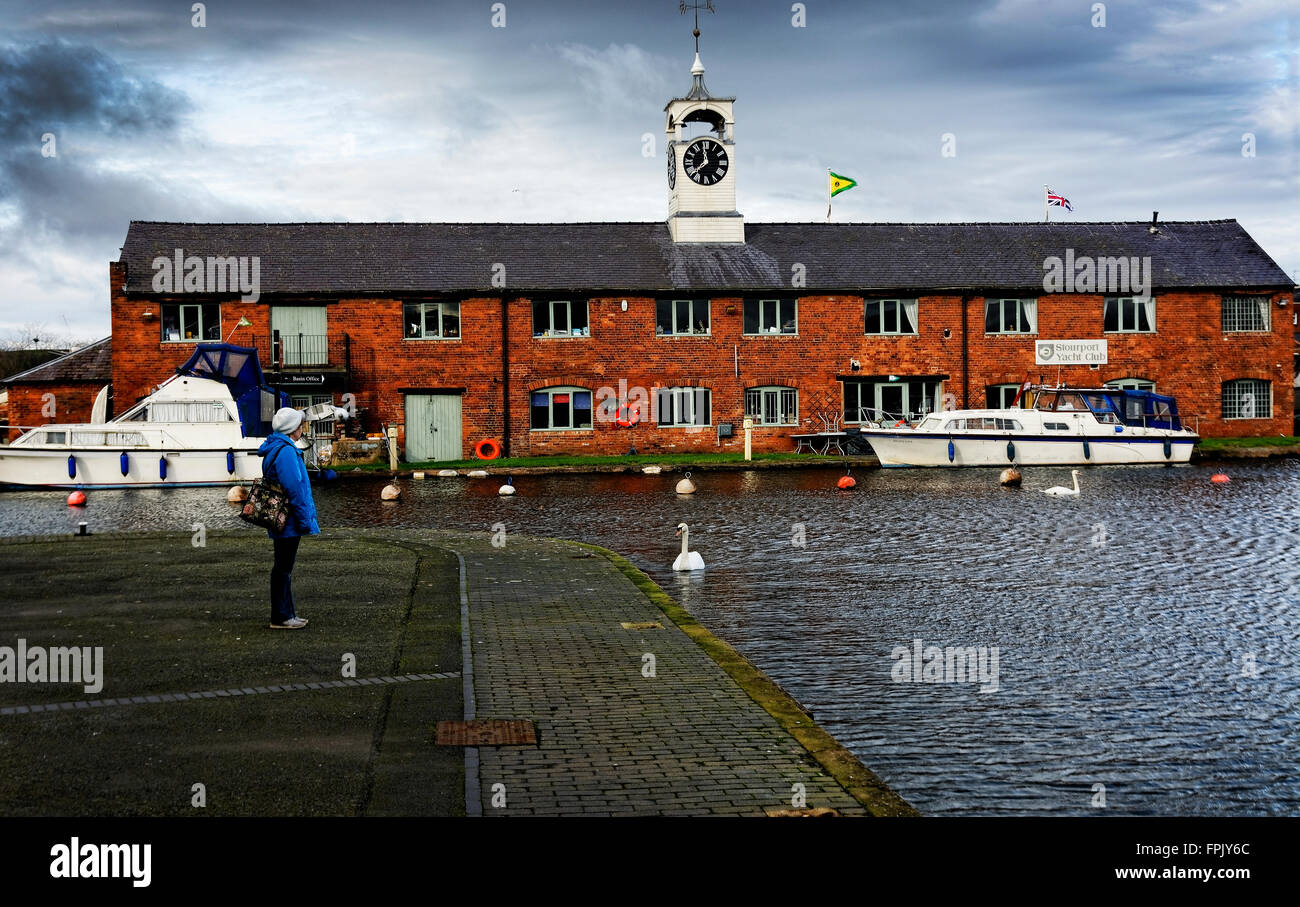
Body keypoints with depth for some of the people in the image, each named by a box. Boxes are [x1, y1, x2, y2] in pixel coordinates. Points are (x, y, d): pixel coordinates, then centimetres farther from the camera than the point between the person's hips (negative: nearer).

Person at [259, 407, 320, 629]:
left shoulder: (275, 449, 15)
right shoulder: (286, 452, -19)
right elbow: (294, 489, -22)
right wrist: (305, 520, -17)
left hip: (280, 519, 11)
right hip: (289, 522, -11)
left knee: (284, 567, 15)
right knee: (283, 568, -3)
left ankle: (286, 613, 24)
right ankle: (281, 617, 3)